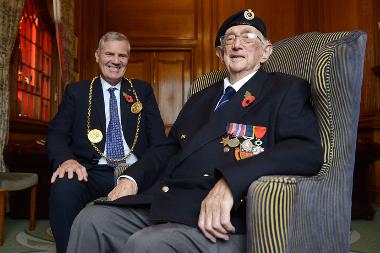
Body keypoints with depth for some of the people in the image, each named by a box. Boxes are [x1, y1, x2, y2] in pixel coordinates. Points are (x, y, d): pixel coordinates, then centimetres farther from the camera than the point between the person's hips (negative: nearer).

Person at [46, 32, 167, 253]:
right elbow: (57, 134, 6)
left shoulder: (143, 91, 16)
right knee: (64, 188, -33)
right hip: (92, 174, 0)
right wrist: (67, 159, -18)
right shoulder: (76, 91, 15)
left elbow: (158, 136, 7)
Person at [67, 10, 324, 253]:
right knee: (91, 221, -10)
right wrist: (132, 178, 5)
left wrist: (230, 181, -25)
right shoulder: (201, 98, 25)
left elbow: (308, 150, -12)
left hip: (222, 220, -6)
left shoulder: (287, 89, 4)